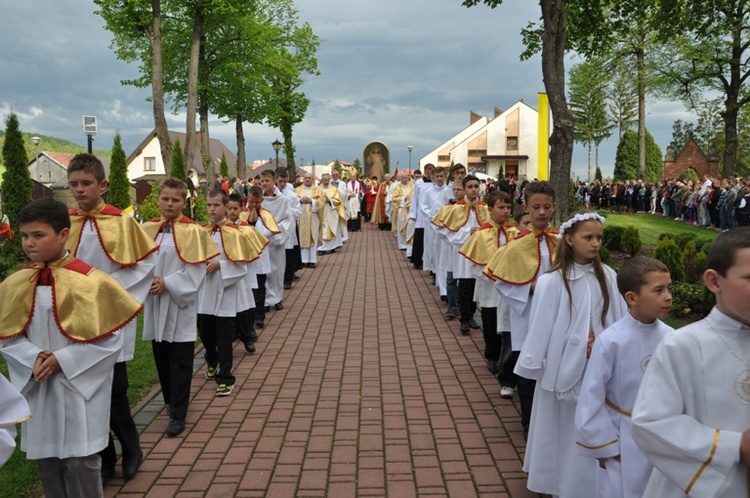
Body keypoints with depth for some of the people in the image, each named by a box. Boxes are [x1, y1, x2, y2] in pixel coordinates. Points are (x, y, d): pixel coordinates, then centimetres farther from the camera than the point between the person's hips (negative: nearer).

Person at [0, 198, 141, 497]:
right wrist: (34, 358, -12)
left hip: (80, 388, -4)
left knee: (80, 462, 1)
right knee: (46, 461, 16)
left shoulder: (90, 281, -13)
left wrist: (62, 360, -16)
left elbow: (110, 339, -12)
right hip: (38, 389, 5)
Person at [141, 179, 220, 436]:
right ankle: (171, 402, 35)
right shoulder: (147, 229, 6)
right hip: (154, 303, 5)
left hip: (180, 303, -5)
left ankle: (177, 415, 9)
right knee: (160, 357, 16)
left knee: (180, 362, 1)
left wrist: (168, 283, -18)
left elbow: (196, 270, -11)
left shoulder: (193, 231, -7)